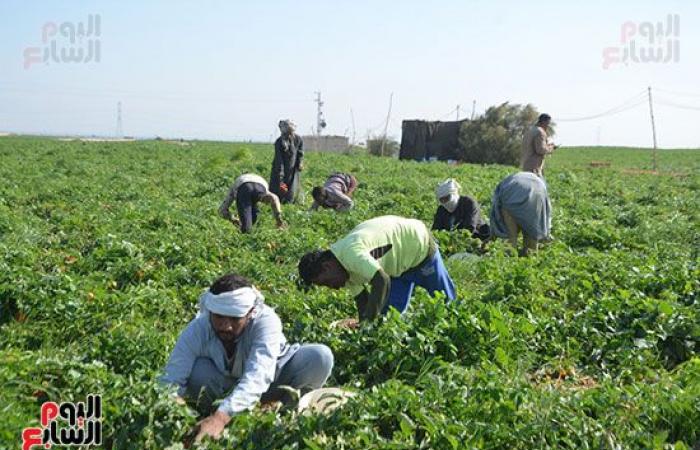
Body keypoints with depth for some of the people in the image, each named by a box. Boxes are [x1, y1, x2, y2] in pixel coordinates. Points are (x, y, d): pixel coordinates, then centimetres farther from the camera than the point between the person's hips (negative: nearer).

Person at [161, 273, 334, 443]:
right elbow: (172, 379, -35)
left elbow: (257, 377, -48)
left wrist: (220, 417, -63)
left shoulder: (266, 320, -35)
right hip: (226, 385, 1)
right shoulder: (197, 330, -27)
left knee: (321, 356, -27)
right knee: (196, 370, -32)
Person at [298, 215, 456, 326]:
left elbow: (382, 282, -47)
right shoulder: (346, 269, -7)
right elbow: (362, 299, -1)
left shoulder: (351, 253, -36)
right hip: (399, 264, 8)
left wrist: (368, 322, -43)